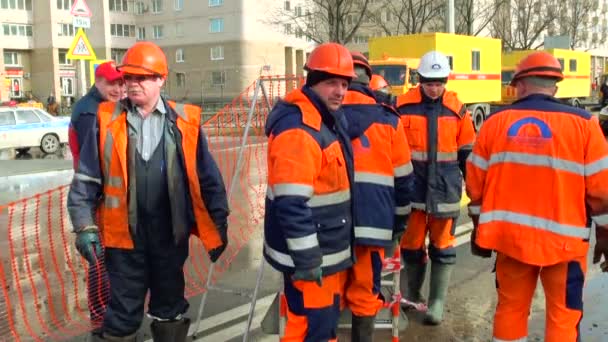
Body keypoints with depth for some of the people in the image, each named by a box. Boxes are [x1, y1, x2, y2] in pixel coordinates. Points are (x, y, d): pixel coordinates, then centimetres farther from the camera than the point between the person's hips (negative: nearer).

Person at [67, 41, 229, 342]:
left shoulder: (184, 121, -2)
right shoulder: (107, 120, -2)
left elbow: (208, 178, 2)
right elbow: (86, 179, 1)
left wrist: (218, 224, 3)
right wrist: (84, 226, -5)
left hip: (171, 233, 1)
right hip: (125, 234, 0)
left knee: (170, 306, 18)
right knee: (122, 312, 10)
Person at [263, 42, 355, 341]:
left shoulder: (328, 119, 10)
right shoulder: (297, 130, -23)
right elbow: (291, 203, -27)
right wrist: (306, 258, -24)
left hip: (329, 247, 10)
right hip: (309, 253, -10)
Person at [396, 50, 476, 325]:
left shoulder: (457, 109, 2)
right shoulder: (402, 107, -3)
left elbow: (467, 152, 11)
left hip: (445, 189, 1)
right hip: (412, 188, 0)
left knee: (442, 247, 6)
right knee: (411, 245, 9)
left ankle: (437, 302, 16)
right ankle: (412, 294, 29)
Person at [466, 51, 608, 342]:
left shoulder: (495, 122, 0)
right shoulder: (582, 123, -6)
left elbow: (476, 183, 4)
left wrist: (480, 227, 16)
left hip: (510, 234, 3)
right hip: (563, 239, -2)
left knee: (510, 307, 15)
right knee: (563, 315, 10)